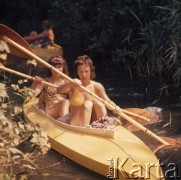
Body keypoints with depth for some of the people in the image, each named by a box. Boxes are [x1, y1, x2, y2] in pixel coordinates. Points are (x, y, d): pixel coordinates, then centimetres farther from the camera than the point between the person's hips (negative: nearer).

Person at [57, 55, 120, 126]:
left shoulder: (97, 86, 1)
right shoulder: (73, 86, -4)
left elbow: (107, 101, -9)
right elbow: (59, 90, -24)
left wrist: (115, 107, -32)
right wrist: (71, 83, -45)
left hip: (94, 123, 2)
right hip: (75, 123, -2)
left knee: (99, 104, -21)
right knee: (87, 104, -26)